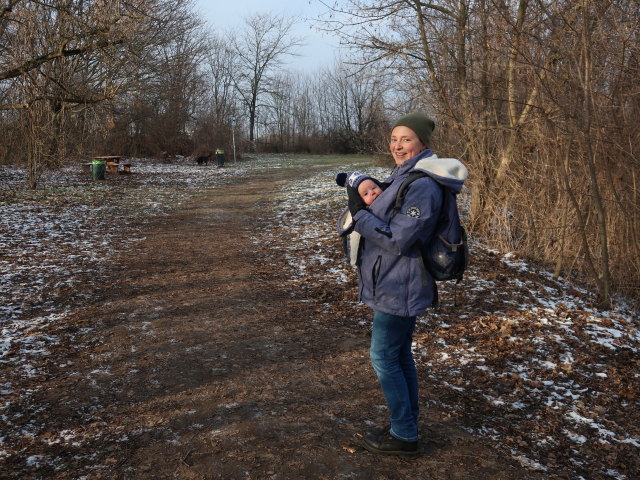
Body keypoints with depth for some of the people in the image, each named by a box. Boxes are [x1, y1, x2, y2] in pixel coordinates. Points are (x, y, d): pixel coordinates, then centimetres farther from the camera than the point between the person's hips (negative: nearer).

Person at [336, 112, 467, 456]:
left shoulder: (421, 186, -22)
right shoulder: (402, 176, 11)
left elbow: (397, 240, -24)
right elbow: (385, 218, 14)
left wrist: (359, 213, -18)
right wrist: (362, 189, -3)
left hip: (399, 288, -10)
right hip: (393, 285, 10)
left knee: (384, 359, 1)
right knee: (400, 356, 19)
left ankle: (403, 436, 16)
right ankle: (407, 424, 34)